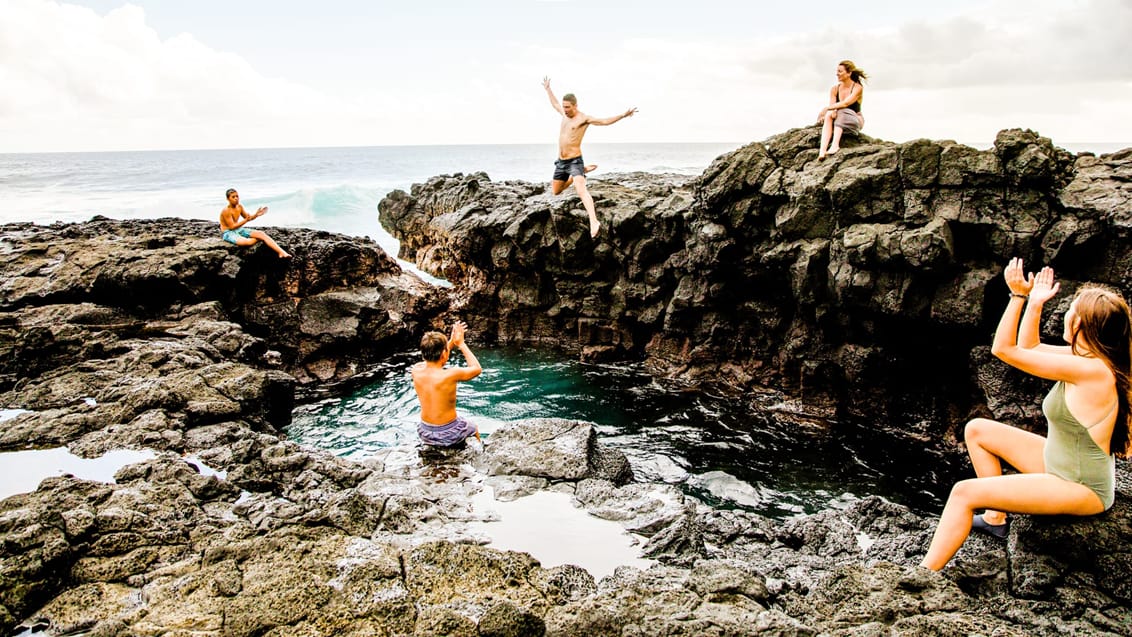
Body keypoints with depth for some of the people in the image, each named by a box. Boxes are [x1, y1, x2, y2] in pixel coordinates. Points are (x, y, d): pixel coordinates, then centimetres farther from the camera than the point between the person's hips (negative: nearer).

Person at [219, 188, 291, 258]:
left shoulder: (240, 206, 4)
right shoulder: (226, 211, -18)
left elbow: (247, 217, 16)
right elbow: (232, 227, -20)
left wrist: (256, 215, -4)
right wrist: (246, 220, -29)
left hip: (239, 230, 8)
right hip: (228, 233, -7)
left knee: (261, 233, -14)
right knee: (248, 242, -36)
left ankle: (281, 252, -23)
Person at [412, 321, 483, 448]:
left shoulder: (416, 370, -13)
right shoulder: (450, 375, -27)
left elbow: (432, 360, 12)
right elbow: (477, 369, -8)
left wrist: (451, 342, 9)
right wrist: (461, 344, -3)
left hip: (425, 433, 4)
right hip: (449, 435, -4)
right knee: (473, 428, 30)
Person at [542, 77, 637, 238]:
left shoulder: (584, 118, -9)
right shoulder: (565, 114, 12)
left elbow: (605, 121, -19)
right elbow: (554, 104, 33)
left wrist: (623, 115, -31)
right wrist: (547, 88, 44)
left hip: (575, 160, -8)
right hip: (561, 162, 8)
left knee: (581, 190, -28)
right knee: (556, 191, 21)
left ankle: (594, 221, -43)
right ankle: (582, 171, 38)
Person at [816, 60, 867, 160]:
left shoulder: (857, 88, -8)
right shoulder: (835, 89, 6)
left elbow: (845, 103, -23)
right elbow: (832, 106, -4)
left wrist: (827, 108, -26)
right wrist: (832, 111, -28)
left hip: (855, 121, -3)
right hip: (839, 122, 4)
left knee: (841, 111, -32)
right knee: (829, 115, -28)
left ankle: (835, 145, -48)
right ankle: (822, 149, -47)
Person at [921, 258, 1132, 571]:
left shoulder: (1091, 370, -29)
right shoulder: (1090, 357, -2)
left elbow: (1004, 349, -24)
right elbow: (1028, 347, 14)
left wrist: (1018, 295, -20)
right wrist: (1034, 304, 3)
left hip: (1082, 488, -10)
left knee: (965, 492, -21)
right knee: (976, 430, 12)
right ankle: (996, 518, 21)